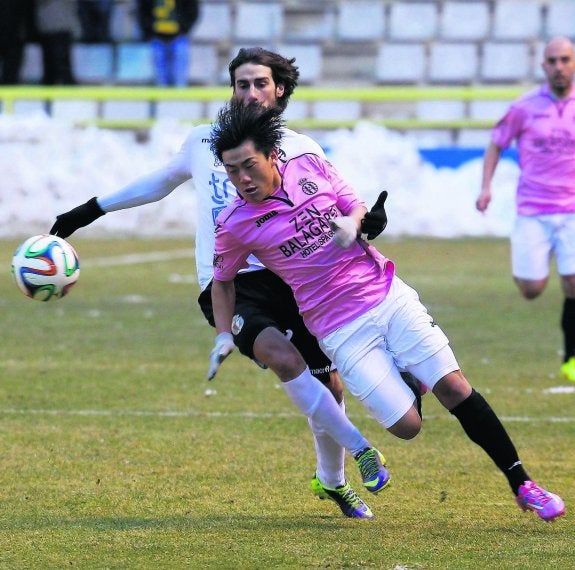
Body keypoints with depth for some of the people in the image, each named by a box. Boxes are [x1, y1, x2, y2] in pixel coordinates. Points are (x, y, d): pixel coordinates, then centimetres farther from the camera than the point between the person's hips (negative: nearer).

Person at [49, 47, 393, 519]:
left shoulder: (301, 150, 6)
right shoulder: (203, 141, 10)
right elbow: (160, 183, 27)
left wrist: (365, 222, -23)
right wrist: (90, 210, 29)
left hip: (289, 279, 2)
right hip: (227, 286, -2)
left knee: (329, 384, 5)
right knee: (287, 360, -29)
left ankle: (332, 481, 32)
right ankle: (361, 451, -20)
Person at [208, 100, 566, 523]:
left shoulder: (309, 167, -2)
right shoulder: (234, 225, -7)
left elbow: (358, 206, 11)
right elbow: (223, 280, 10)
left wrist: (353, 221, -11)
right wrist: (225, 336, 1)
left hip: (389, 295, 2)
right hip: (342, 332, -2)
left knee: (454, 387, -7)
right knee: (406, 426, -10)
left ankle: (522, 485, 3)